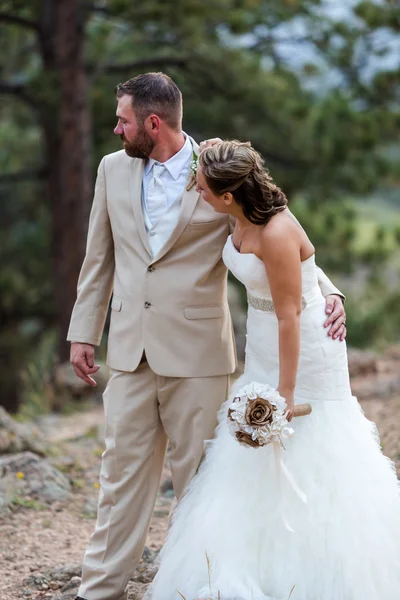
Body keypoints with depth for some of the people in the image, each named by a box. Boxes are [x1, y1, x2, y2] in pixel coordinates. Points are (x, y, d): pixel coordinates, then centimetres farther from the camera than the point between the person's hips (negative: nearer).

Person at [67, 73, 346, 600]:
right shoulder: (114, 169, 7)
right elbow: (99, 259, 14)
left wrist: (326, 291, -20)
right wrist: (84, 331, 13)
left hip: (196, 353, -4)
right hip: (130, 351, 4)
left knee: (199, 478, 5)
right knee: (122, 472, 9)